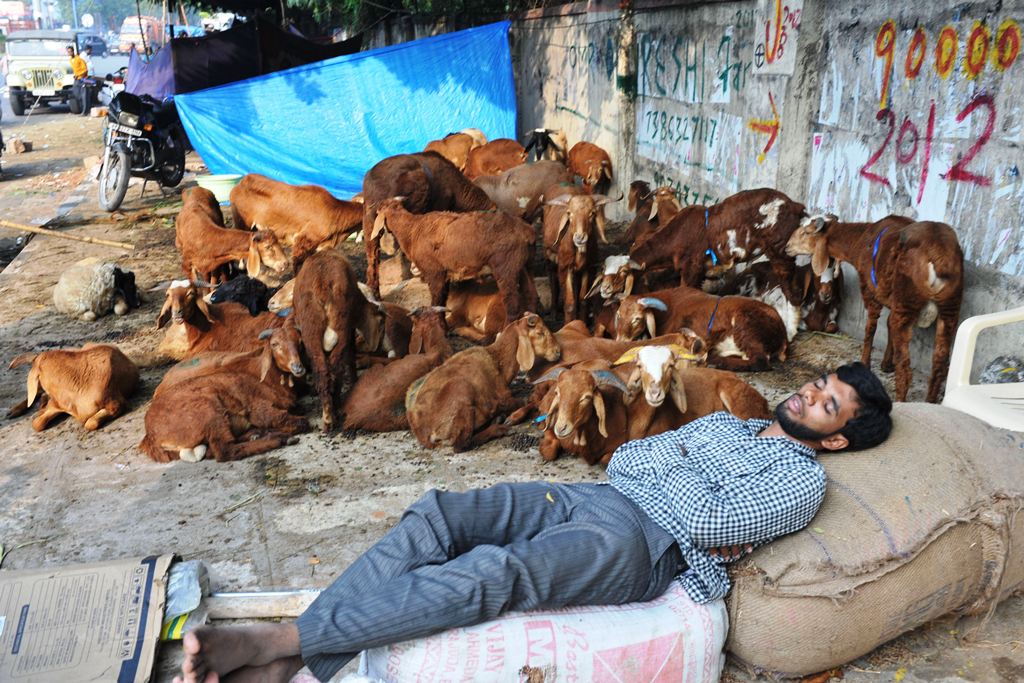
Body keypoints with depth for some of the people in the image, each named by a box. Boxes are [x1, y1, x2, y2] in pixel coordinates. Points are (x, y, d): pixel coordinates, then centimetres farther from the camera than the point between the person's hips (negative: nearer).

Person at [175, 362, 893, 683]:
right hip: (588, 498, 7)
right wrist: (679, 454, 7)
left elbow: (714, 521, -11)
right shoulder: (724, 422, 29)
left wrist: (662, 470, 2)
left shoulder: (804, 479, 6)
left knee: (495, 572, -33)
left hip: (640, 542, -7)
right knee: (439, 514, -18)